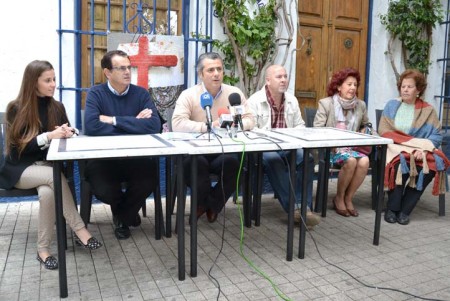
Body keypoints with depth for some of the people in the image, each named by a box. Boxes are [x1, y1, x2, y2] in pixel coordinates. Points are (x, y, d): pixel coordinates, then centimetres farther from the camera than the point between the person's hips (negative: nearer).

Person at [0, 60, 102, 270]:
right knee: (55, 176, -36)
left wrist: (68, 132, -16)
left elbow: (70, 132, 9)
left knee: (47, 191, -33)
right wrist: (49, 136, -27)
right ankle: (79, 229, -31)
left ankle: (43, 249, -24)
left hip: (46, 165, 3)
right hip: (19, 169, -3)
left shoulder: (56, 107, 6)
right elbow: (18, 145, -13)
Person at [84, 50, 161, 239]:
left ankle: (122, 217, 12)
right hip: (103, 158, -1)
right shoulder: (95, 94, -3)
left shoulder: (141, 93, 2)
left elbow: (154, 125, -16)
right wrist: (134, 123, -16)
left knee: (148, 184, -25)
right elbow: (91, 126, -22)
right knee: (103, 192, -26)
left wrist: (114, 120, -17)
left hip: (135, 157, 1)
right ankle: (128, 212, 16)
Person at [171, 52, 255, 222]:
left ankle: (211, 204, 1)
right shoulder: (188, 95, -3)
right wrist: (209, 126, -24)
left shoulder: (235, 93, 6)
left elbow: (249, 121, 3)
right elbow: (177, 124, -17)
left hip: (225, 151, 2)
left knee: (235, 162, -30)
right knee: (192, 163, -35)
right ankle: (207, 202, 0)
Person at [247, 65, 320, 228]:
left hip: (288, 146, 5)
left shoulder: (292, 100, 15)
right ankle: (294, 207, -32)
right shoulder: (255, 100, -2)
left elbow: (300, 125, 18)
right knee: (274, 160, -38)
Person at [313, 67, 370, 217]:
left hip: (352, 147, 5)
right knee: (351, 161, -32)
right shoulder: (326, 103, -2)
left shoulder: (361, 105, 12)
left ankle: (348, 198, -8)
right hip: (330, 148, -4)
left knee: (364, 161, -28)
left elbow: (365, 125, 28)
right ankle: (339, 198, -7)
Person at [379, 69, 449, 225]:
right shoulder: (391, 105, 8)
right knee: (401, 162, -34)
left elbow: (437, 136, -1)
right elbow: (383, 131, -1)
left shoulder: (428, 110, 8)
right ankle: (392, 208, -18)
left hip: (419, 152, 1)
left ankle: (404, 210, -18)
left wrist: (423, 148, -21)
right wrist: (412, 143, -11)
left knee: (431, 166, -30)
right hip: (395, 148, -1)